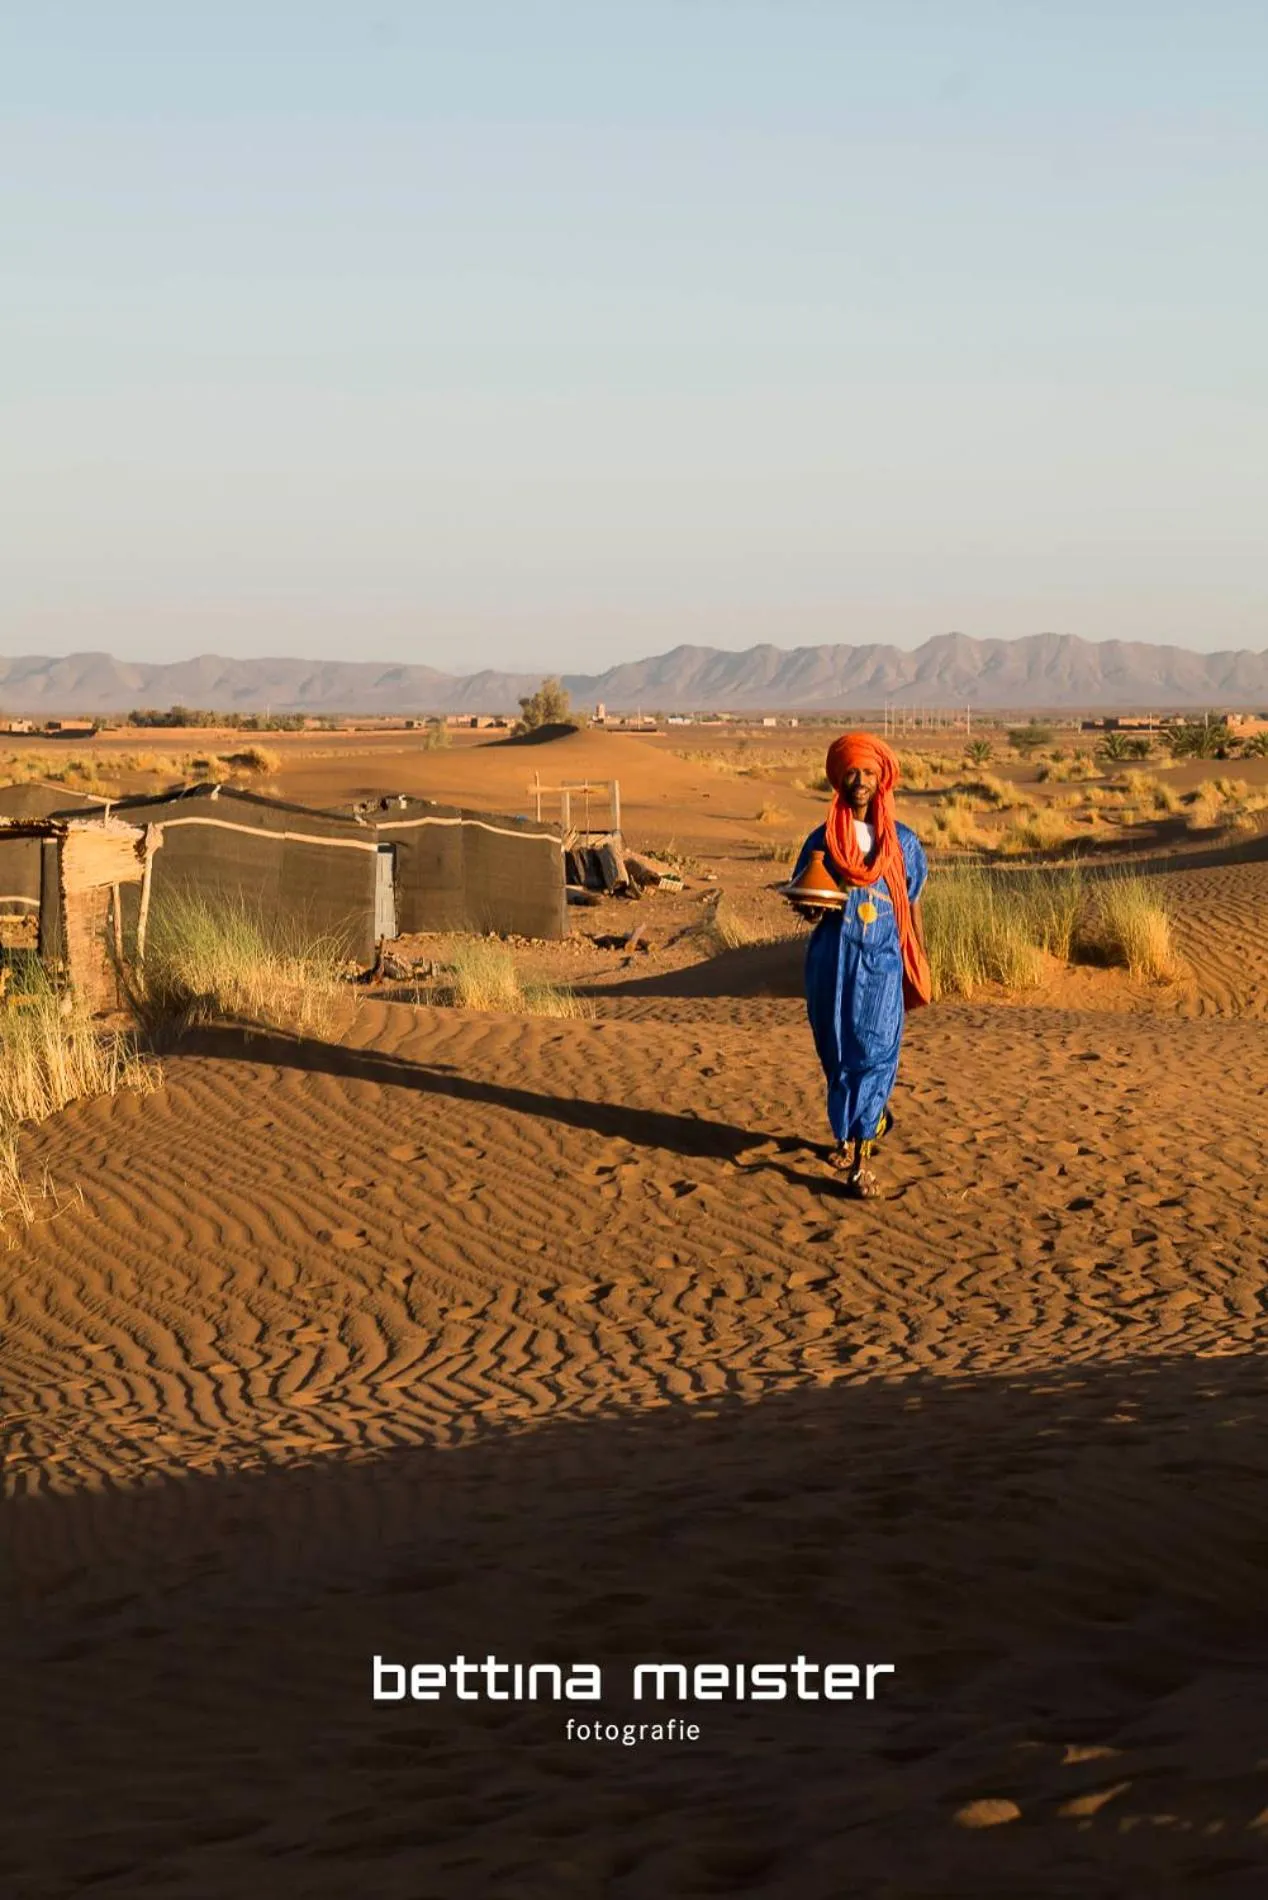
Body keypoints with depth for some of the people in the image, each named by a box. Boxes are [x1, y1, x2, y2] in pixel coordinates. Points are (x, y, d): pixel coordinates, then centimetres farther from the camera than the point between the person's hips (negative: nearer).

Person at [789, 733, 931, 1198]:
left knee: (873, 1053, -9)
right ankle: (867, 1123, 30)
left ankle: (860, 1158, -11)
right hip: (833, 961, 2)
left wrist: (919, 973, 10)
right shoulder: (822, 840, 4)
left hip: (881, 962, -1)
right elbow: (803, 902, 10)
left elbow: (912, 908, 9)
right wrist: (812, 909, -14)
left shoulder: (902, 841, 4)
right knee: (838, 1052, 7)